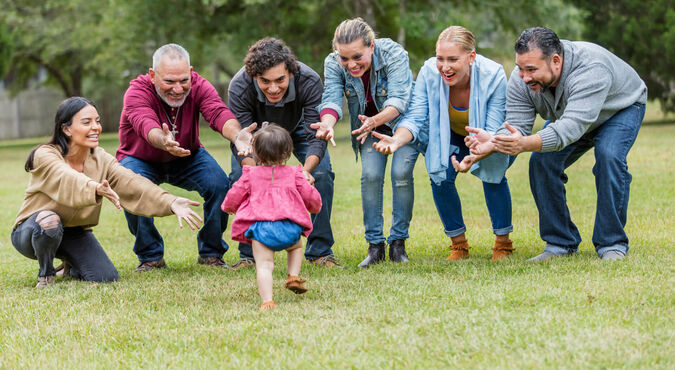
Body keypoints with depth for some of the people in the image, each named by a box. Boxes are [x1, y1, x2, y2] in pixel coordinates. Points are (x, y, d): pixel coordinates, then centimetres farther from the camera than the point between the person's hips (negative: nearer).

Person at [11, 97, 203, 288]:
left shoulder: (100, 159, -8)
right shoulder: (45, 156, -23)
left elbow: (132, 184, -22)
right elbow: (67, 180, -43)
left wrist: (171, 202, -39)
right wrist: (97, 189, -66)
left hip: (75, 232, 5)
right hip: (32, 232, -5)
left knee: (106, 278, -14)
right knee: (50, 221, -39)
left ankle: (71, 266, 20)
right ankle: (45, 273, -8)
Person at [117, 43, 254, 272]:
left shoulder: (198, 86, -23)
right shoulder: (137, 92, -30)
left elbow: (218, 112, -42)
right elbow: (146, 125, -51)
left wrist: (236, 135, -66)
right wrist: (163, 142, -75)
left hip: (187, 157, 2)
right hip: (141, 160, -2)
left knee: (220, 185, -23)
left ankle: (210, 253, -2)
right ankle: (150, 257, -8)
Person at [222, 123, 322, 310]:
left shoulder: (251, 174, 11)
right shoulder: (293, 174, 13)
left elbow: (234, 195, 14)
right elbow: (311, 196, 16)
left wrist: (228, 207, 39)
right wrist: (315, 206, 41)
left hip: (260, 227, -2)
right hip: (289, 226, 2)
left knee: (264, 265, -5)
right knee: (296, 246, 33)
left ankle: (267, 300, -22)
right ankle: (293, 276, 17)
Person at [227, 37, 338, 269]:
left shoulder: (309, 82, -39)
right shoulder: (239, 87, -39)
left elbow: (316, 137, -37)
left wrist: (306, 170, -57)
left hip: (298, 127, 0)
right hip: (255, 128, 0)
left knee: (321, 173, -19)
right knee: (240, 177, -19)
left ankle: (320, 251, -4)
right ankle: (249, 254, -3)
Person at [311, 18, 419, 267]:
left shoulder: (394, 55, -32)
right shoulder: (333, 64, -21)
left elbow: (398, 99, -39)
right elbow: (331, 99, -30)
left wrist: (375, 121, -58)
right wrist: (327, 123, -54)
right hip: (368, 125, 3)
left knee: (401, 173, -20)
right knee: (371, 175, -16)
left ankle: (398, 242, -7)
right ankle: (374, 245, -6)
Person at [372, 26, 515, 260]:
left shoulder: (493, 76, -34)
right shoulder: (429, 73, -28)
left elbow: (493, 133, -34)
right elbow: (415, 118, -27)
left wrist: (475, 156, -55)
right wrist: (396, 141, -49)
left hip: (496, 141, -2)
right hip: (451, 137, 2)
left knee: (492, 174, -25)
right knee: (440, 176, -18)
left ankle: (503, 243, -5)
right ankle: (458, 244, 1)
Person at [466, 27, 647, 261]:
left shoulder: (590, 70, -44)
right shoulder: (521, 80, -25)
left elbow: (571, 127, -53)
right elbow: (516, 125, -27)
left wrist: (525, 144, -67)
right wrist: (494, 143, -49)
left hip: (621, 108, -5)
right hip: (568, 114, 5)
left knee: (609, 156, -30)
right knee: (541, 161, -14)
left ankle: (612, 243, -18)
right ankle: (561, 244, -4)